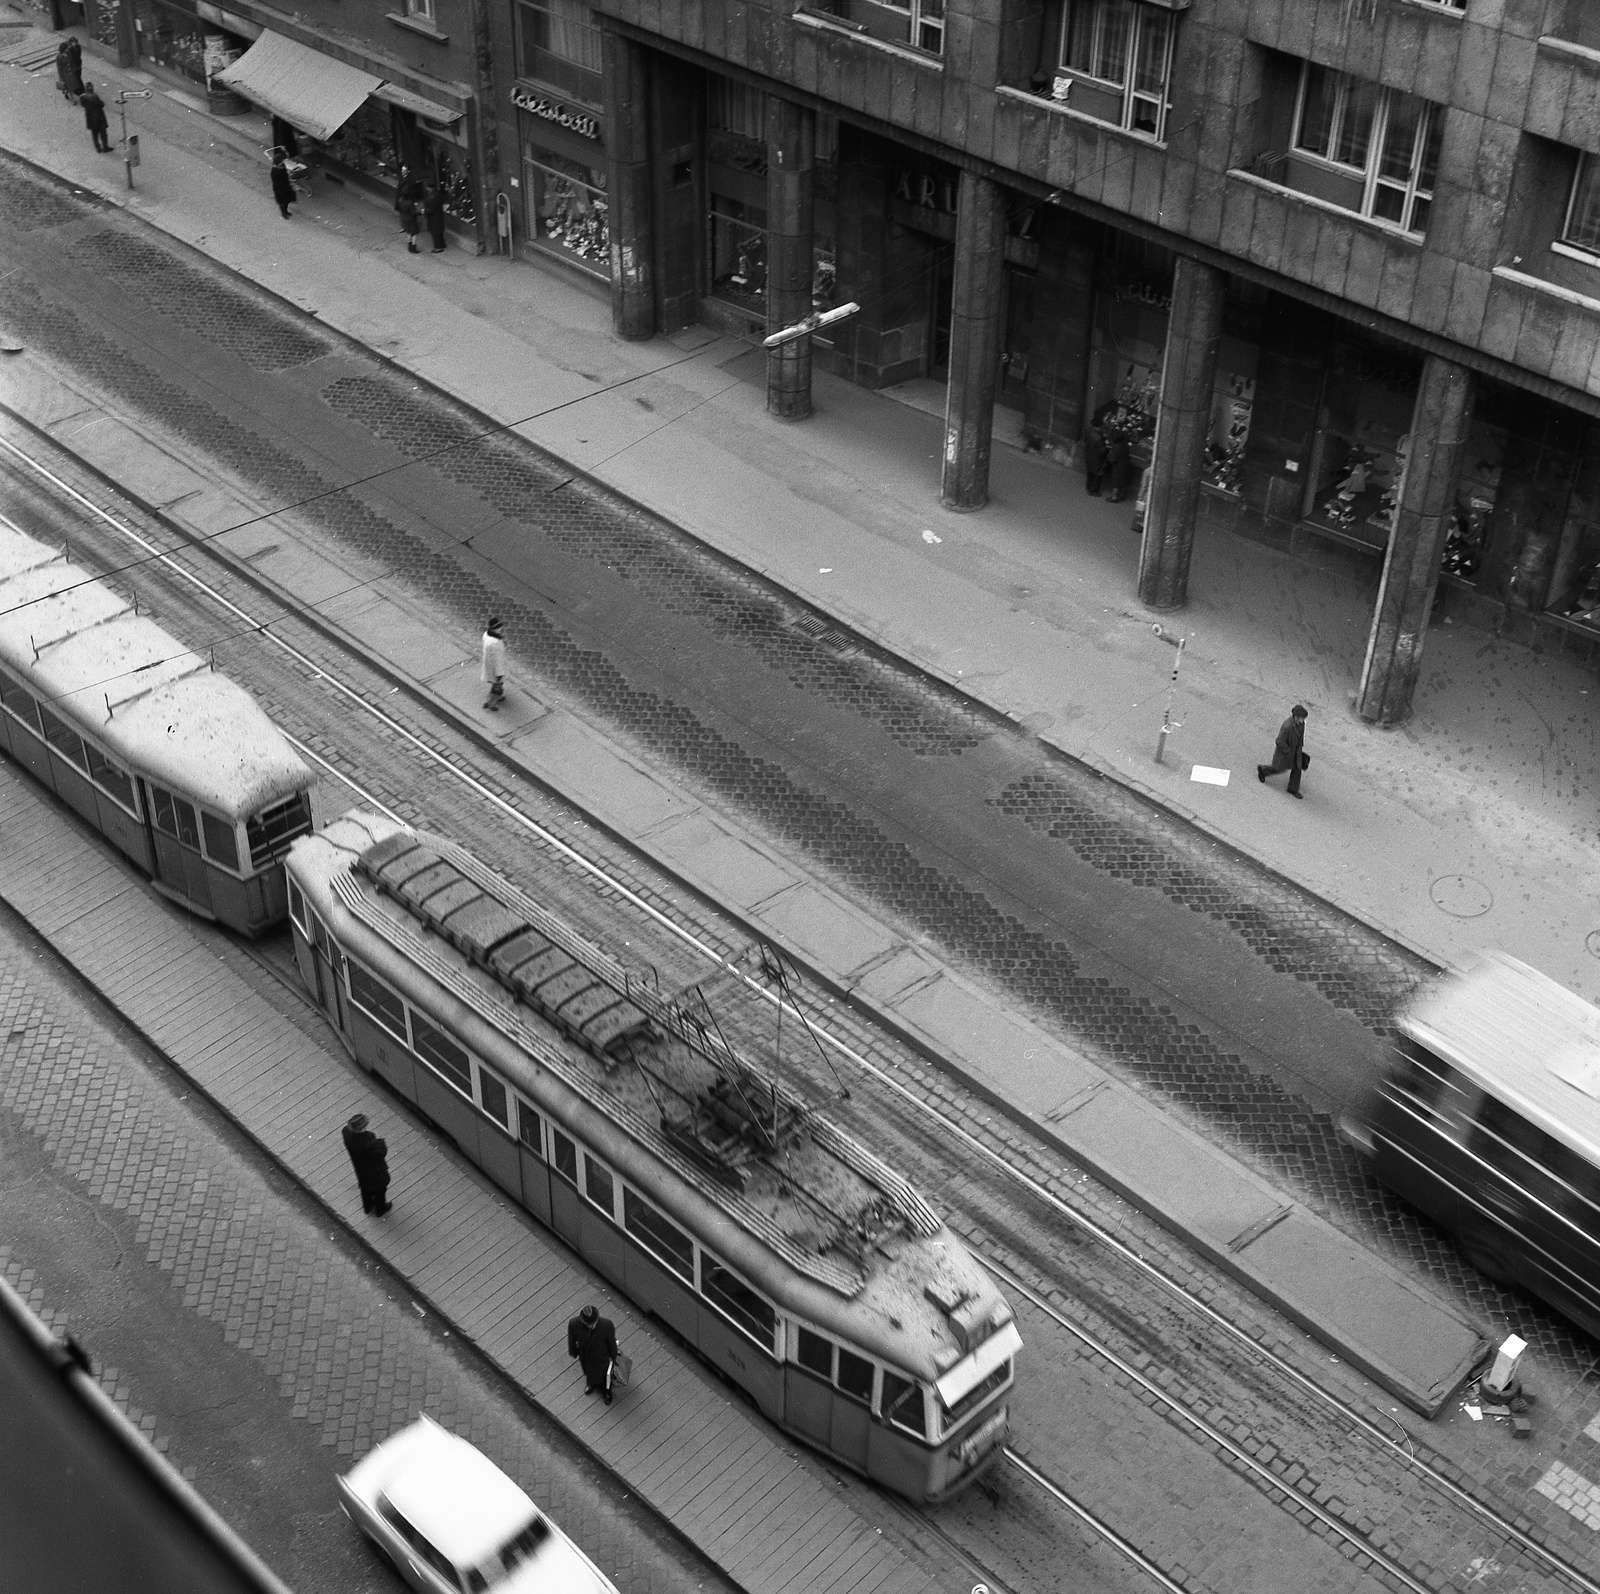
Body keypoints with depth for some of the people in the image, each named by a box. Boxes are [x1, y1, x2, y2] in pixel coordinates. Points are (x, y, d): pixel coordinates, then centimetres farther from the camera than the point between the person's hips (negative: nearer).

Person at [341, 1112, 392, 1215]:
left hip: (361, 1170, 5)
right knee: (379, 1190, 26)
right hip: (375, 1172, -5)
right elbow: (382, 1152, -30)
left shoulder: (347, 1132, -30)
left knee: (366, 1187, 34)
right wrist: (382, 1143, -13)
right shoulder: (369, 1143, -46)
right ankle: (380, 1209, 52)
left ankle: (367, 1206, 59)